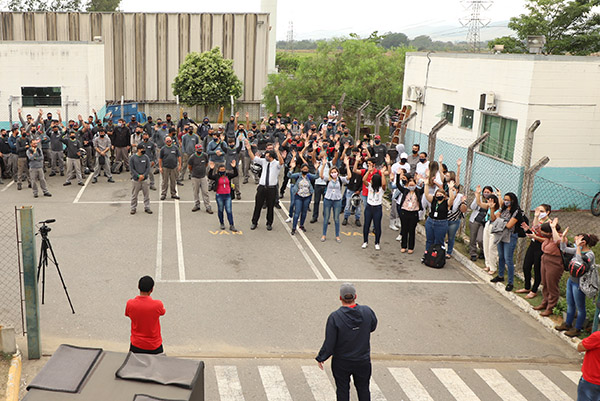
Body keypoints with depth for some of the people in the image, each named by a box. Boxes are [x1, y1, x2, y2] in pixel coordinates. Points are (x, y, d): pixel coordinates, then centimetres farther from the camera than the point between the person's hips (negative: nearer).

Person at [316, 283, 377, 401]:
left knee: (342, 389, 15)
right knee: (363, 389, 20)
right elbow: (373, 327, 8)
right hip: (363, 361, 2)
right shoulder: (367, 311, -14)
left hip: (341, 362, -2)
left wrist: (320, 358, -1)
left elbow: (329, 343, -16)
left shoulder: (335, 317, -21)